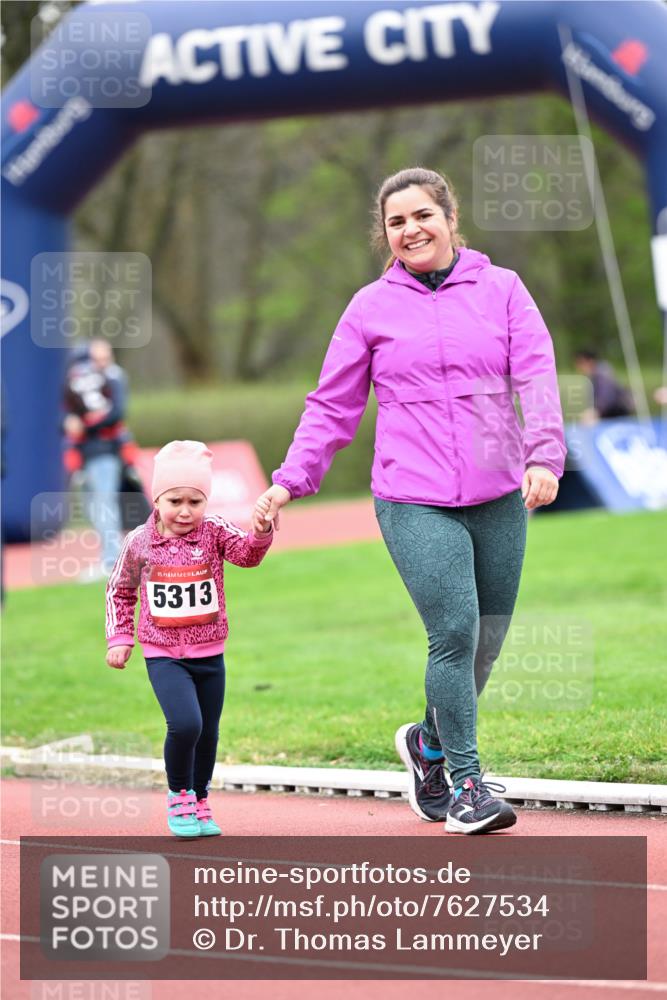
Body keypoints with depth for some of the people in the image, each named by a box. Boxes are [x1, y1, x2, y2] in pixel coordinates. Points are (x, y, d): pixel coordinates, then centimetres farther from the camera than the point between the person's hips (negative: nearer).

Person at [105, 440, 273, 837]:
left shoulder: (214, 532, -5)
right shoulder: (140, 542, -5)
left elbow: (248, 553, -22)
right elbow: (120, 590, 9)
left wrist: (260, 533, -43)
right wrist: (119, 637, 4)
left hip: (209, 654, 2)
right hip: (164, 655, -2)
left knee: (208, 734, 12)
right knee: (185, 724, -21)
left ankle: (200, 804, 34)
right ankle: (179, 797, 3)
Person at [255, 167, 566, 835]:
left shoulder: (501, 289, 7)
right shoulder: (371, 308, 6)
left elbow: (536, 375, -2)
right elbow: (333, 405, 11)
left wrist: (544, 455, -17)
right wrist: (290, 481, 4)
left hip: (499, 497, 2)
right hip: (414, 502, -2)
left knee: (487, 642, 6)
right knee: (455, 632, -15)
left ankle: (430, 742, 32)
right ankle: (466, 781, -3)